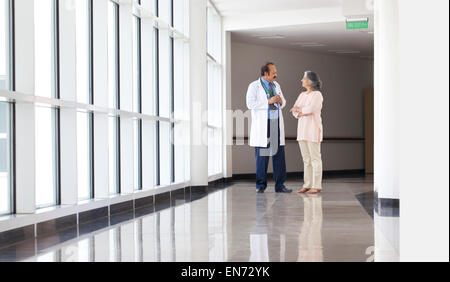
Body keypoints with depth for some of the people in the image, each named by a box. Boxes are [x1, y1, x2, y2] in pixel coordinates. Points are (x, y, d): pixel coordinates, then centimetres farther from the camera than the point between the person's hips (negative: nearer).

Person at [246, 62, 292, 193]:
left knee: (279, 154, 1)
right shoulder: (254, 86, -1)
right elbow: (250, 104, -12)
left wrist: (281, 101, -3)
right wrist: (268, 102, -17)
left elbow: (283, 102, 22)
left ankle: (280, 185, 4)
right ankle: (261, 185, 6)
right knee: (262, 155, -3)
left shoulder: (276, 85, 16)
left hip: (277, 123, 5)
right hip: (262, 125, -5)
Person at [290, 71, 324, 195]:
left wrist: (298, 109, -6)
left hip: (313, 129, -7)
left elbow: (311, 109, -23)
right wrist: (302, 112, -16)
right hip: (302, 129, 7)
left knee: (315, 158, -4)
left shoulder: (317, 95, -10)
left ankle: (317, 186, -1)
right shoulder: (302, 95, 14)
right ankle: (308, 185, 12)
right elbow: (294, 111, 6)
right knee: (306, 159, 8)